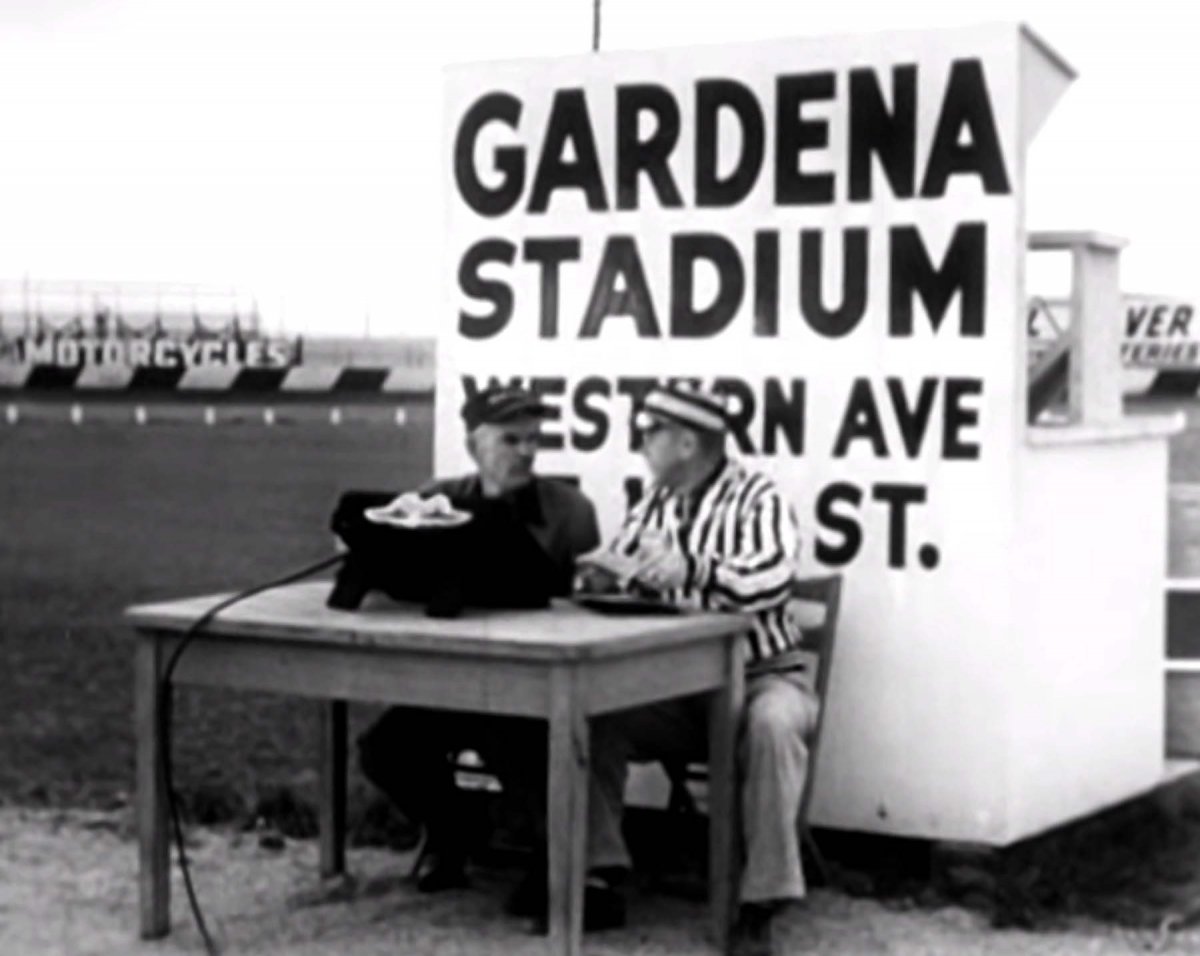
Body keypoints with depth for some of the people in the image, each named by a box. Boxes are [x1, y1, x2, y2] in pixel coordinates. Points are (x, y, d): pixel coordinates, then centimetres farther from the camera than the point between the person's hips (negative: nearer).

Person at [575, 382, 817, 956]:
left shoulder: (757, 499, -10)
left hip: (760, 674, -5)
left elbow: (771, 580, -27)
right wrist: (601, 576, -14)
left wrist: (691, 570, -44)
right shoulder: (654, 503, 9)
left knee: (773, 724, -37)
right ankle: (601, 876, -14)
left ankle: (759, 907, -31)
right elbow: (617, 571, 11)